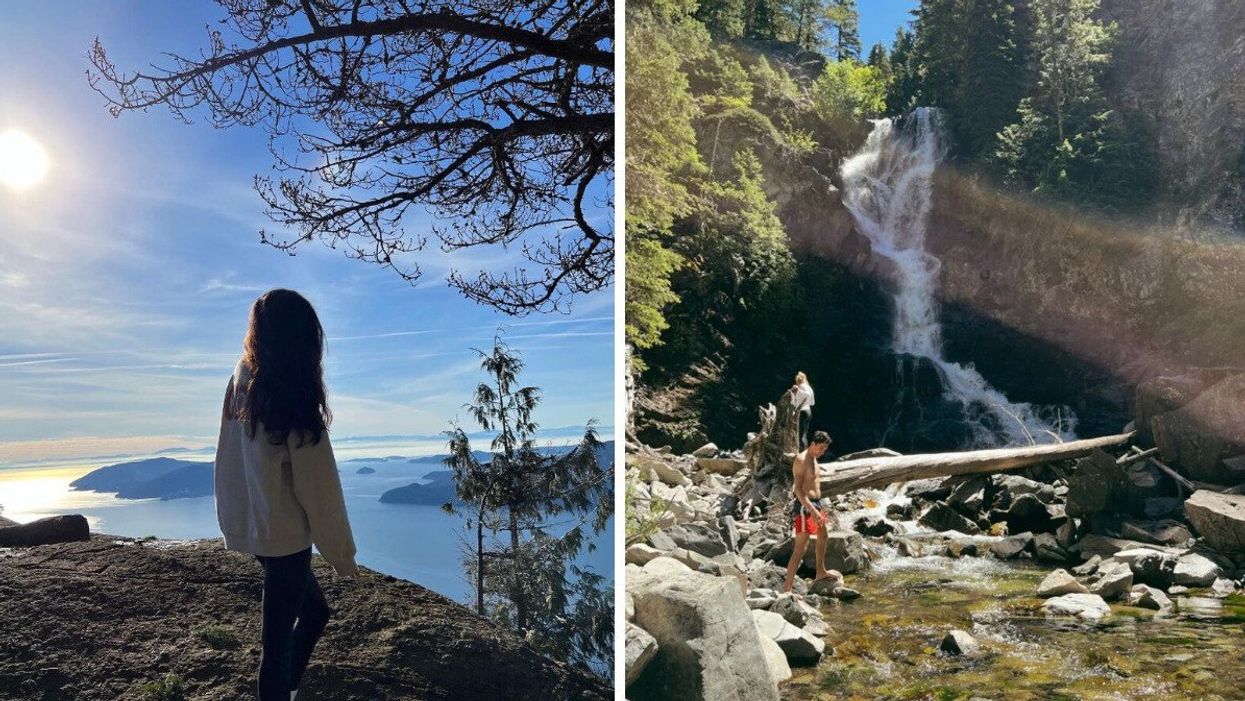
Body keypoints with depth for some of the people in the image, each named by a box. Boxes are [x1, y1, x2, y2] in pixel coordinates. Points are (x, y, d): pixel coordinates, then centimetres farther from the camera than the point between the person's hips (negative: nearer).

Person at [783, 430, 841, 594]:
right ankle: (787, 587, -12)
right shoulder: (801, 460, -18)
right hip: (805, 507, -10)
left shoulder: (813, 459, 12)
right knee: (801, 548, -12)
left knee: (823, 537, 27)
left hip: (815, 503, 10)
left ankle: (820, 572, 48)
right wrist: (812, 510, -31)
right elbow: (798, 489, -25)